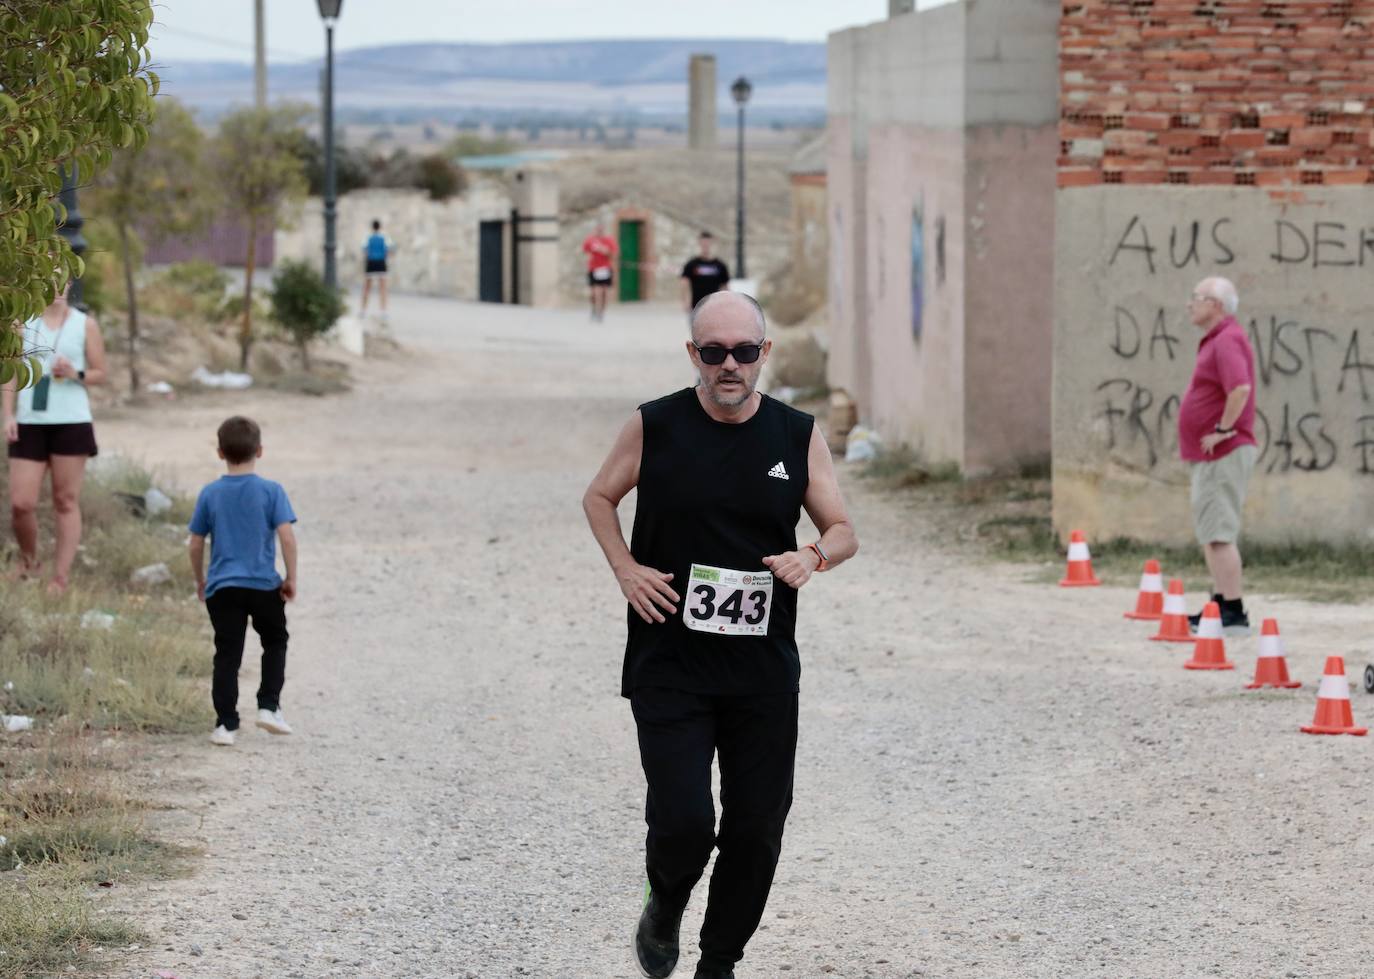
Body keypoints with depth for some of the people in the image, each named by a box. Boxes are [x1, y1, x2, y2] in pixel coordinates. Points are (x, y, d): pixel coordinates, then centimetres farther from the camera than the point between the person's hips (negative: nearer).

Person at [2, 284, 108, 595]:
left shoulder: (85, 325, 6)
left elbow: (101, 373, 8)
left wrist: (76, 374, -13)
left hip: (71, 424, -1)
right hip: (30, 423, 1)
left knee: (66, 502, 0)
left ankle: (61, 578, 4)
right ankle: (28, 561, 21)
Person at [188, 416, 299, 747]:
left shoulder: (210, 494, 1)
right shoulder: (271, 491, -5)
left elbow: (196, 544, 5)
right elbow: (286, 537, -12)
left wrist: (200, 581, 19)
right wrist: (291, 578, -2)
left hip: (221, 587, 1)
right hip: (264, 585, -1)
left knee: (227, 655, 4)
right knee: (275, 642, 20)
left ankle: (226, 724, 1)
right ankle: (268, 707, 10)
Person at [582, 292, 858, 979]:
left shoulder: (797, 436, 2)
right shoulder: (654, 427, -2)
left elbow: (844, 533, 10)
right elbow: (599, 496, 14)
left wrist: (814, 555, -13)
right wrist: (624, 568, -3)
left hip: (764, 671, 2)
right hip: (669, 669, -2)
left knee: (756, 831, 4)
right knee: (682, 822, -12)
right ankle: (665, 910, 21)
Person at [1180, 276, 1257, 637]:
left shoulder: (1227, 340, -16)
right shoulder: (1217, 340, 17)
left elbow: (1241, 388, -32)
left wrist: (1223, 430, -23)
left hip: (1224, 454, -11)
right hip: (1211, 457, 11)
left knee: (1218, 532, -12)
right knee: (1210, 531, 16)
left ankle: (1233, 614, -13)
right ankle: (1221, 606, 22)